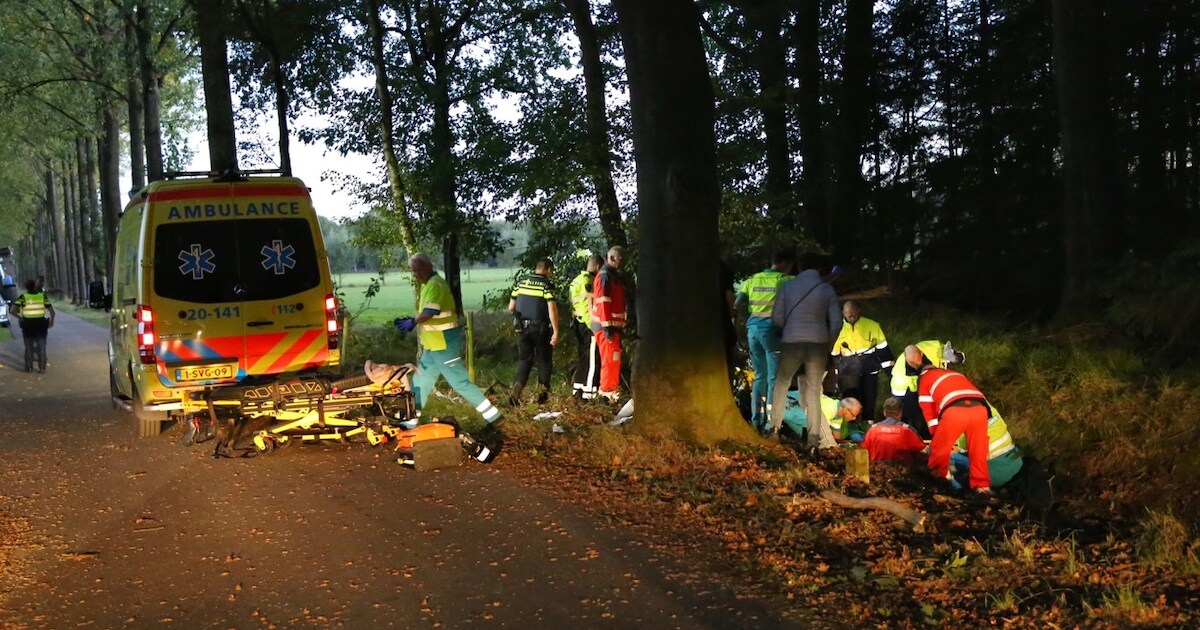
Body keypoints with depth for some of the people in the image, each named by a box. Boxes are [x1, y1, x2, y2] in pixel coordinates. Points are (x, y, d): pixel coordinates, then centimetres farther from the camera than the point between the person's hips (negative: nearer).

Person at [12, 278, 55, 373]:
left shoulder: (23, 297, -5)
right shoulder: (42, 295, -2)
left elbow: (13, 310, -15)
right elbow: (52, 311, -3)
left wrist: (19, 316, 3)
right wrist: (51, 321, 11)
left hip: (27, 325, 0)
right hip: (41, 324, 0)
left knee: (29, 346, 14)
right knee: (41, 347, 7)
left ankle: (29, 367, 19)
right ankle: (42, 368, 5)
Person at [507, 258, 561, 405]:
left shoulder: (521, 282, 4)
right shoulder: (546, 285, -11)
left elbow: (511, 308, 7)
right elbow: (552, 309, -19)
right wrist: (556, 332, -18)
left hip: (523, 328, 4)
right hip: (541, 328, -4)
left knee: (524, 359, 11)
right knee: (544, 360, 13)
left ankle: (516, 391, -6)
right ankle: (542, 392, 14)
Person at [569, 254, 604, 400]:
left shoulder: (577, 280, 15)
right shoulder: (588, 280, -15)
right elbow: (590, 305, -18)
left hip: (578, 323, 10)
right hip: (588, 324, -10)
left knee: (582, 357, 16)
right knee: (593, 359, -7)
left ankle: (577, 389, 21)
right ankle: (589, 392, -8)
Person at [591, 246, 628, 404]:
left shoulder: (614, 275, 19)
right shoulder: (605, 275, -13)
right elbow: (602, 302, -20)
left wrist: (620, 326, 20)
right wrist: (608, 327, -24)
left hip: (613, 326, 10)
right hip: (606, 327, -10)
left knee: (612, 361, 15)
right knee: (611, 360, -8)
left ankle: (606, 391, 23)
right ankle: (608, 393, -3)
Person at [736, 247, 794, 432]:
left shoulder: (752, 280, 13)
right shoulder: (785, 280, -1)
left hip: (753, 328, 5)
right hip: (772, 329, -5)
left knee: (759, 376, 15)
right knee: (774, 378, -1)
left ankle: (756, 420, 16)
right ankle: (771, 422, -3)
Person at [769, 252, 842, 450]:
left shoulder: (788, 286, 0)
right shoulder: (827, 289, 1)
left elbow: (777, 317, 1)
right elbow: (836, 323, 0)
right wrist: (828, 344, 13)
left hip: (791, 342, 0)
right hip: (818, 343, 0)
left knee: (782, 382, 18)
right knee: (814, 389, 6)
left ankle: (775, 425, 16)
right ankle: (814, 436, 5)